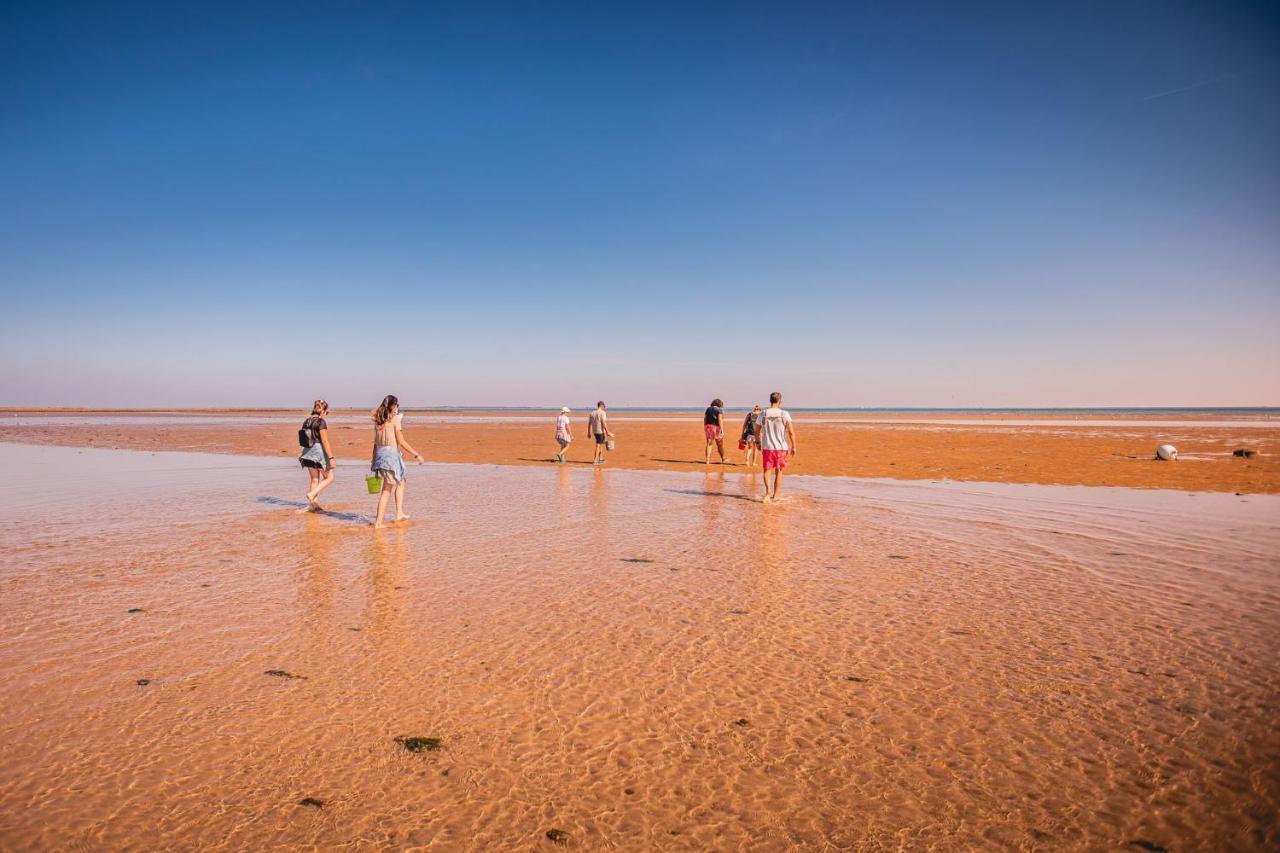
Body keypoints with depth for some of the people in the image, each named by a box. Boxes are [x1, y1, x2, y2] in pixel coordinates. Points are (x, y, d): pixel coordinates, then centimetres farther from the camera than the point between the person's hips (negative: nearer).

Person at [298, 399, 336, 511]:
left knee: (314, 480, 15)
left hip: (308, 452, 8)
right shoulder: (321, 422, -13)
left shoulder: (306, 422, 9)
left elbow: (304, 439, 13)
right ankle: (312, 494, -9)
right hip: (319, 452, -8)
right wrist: (331, 458, -18)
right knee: (329, 477, 6)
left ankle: (314, 505, 16)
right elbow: (324, 441, -18)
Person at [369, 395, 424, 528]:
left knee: (400, 482, 23)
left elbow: (376, 442, 13)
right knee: (387, 489, -2)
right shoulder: (395, 419, -9)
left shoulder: (379, 421, 10)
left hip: (380, 454, 7)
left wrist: (373, 460, 20)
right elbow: (401, 442, -12)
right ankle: (378, 521, -4)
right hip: (392, 454, -7)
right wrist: (417, 454, -6)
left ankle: (399, 513, 25)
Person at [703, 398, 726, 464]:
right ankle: (723, 459, 21)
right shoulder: (719, 410, -8)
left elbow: (705, 419, 9)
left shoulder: (708, 409, 9)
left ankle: (707, 460, -2)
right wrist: (722, 430, -18)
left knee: (709, 444, 5)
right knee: (720, 444, 9)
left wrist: (705, 429, 15)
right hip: (716, 428, -4)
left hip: (708, 427, 5)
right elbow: (720, 420, -17)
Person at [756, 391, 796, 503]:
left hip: (767, 447, 0)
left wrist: (758, 443, 23)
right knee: (778, 472, 15)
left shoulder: (763, 414, 0)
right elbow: (791, 432, -8)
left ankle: (768, 490, -18)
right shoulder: (785, 414, -6)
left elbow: (757, 431, 7)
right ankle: (775, 495, 21)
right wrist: (793, 447, 2)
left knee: (767, 470, 8)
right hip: (781, 447, 0)